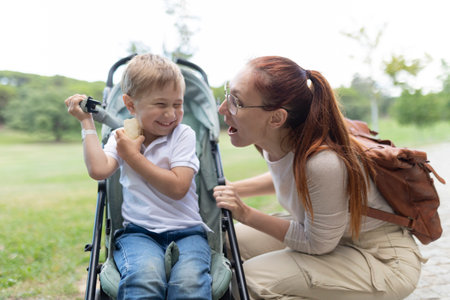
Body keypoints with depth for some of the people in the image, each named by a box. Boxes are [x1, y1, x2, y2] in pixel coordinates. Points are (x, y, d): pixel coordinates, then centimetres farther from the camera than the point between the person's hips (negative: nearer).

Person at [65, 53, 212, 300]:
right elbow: (98, 170, -10)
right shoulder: (121, 137, 11)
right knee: (144, 276, -33)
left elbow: (178, 188, -10)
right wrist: (87, 122, -1)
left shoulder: (183, 135, 2)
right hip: (139, 231, 1)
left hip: (185, 232, -1)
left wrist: (133, 156, -6)